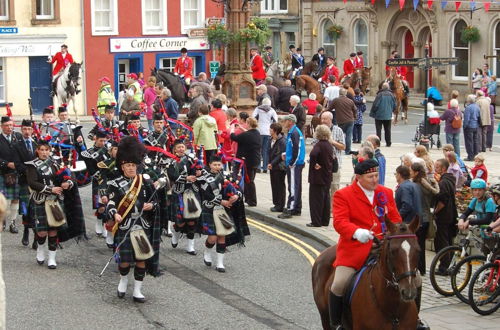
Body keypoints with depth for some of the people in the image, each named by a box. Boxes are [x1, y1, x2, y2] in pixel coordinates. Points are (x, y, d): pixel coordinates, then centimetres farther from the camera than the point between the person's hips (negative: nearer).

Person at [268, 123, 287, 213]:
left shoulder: (282, 141, -16)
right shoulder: (272, 139, 10)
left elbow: (281, 155, -20)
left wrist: (272, 164, -19)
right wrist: (269, 163, 7)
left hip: (279, 167, -9)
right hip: (273, 167, 9)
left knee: (280, 186, -2)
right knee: (274, 185, 13)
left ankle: (280, 206, 3)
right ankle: (276, 204, 22)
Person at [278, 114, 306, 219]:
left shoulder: (294, 133, -15)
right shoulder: (296, 131, 16)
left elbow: (296, 149, -20)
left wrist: (291, 163, -18)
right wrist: (286, 154, 15)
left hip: (294, 164, -10)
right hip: (298, 163, 10)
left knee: (293, 187, -10)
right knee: (296, 187, 14)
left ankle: (290, 209, -11)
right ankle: (297, 209, 19)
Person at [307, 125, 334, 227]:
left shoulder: (319, 145, -17)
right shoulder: (329, 145, 7)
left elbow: (313, 154, -36)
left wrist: (314, 164, -22)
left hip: (318, 176, -8)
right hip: (328, 176, 8)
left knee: (316, 198, -1)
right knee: (326, 198, 13)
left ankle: (316, 222, 0)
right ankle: (325, 221, 18)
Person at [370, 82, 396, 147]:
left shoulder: (380, 94, -15)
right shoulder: (391, 95, 0)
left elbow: (375, 105, -15)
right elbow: (394, 105, 7)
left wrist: (372, 113, -3)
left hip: (379, 115, -4)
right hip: (388, 115, 4)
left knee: (378, 129, 2)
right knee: (387, 130, 12)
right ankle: (388, 143, 14)